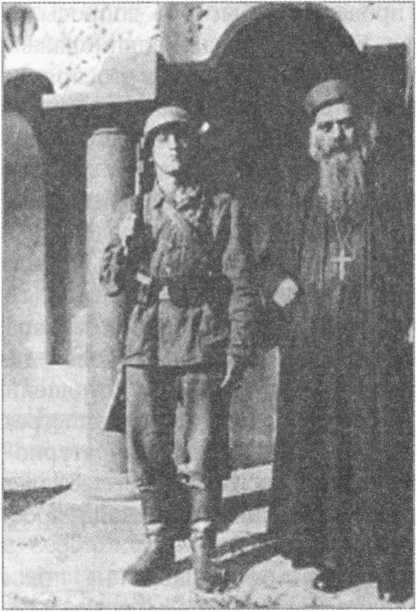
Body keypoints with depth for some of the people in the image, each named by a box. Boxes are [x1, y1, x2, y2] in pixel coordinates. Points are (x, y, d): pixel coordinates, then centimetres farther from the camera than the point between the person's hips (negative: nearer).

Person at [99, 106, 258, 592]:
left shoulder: (223, 209, 5)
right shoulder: (134, 211, 13)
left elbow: (241, 286, 1)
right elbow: (111, 284, 11)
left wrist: (239, 350, -7)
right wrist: (125, 245, -8)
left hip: (203, 347, -2)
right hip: (146, 348, 3)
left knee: (203, 455, 1)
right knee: (147, 452, 6)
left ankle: (202, 551, 13)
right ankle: (158, 546, 19)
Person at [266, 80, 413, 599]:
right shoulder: (303, 196, 14)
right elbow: (275, 258, 25)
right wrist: (279, 283, 4)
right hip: (312, 347, 3)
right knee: (317, 451, 4)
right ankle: (332, 555, 14)